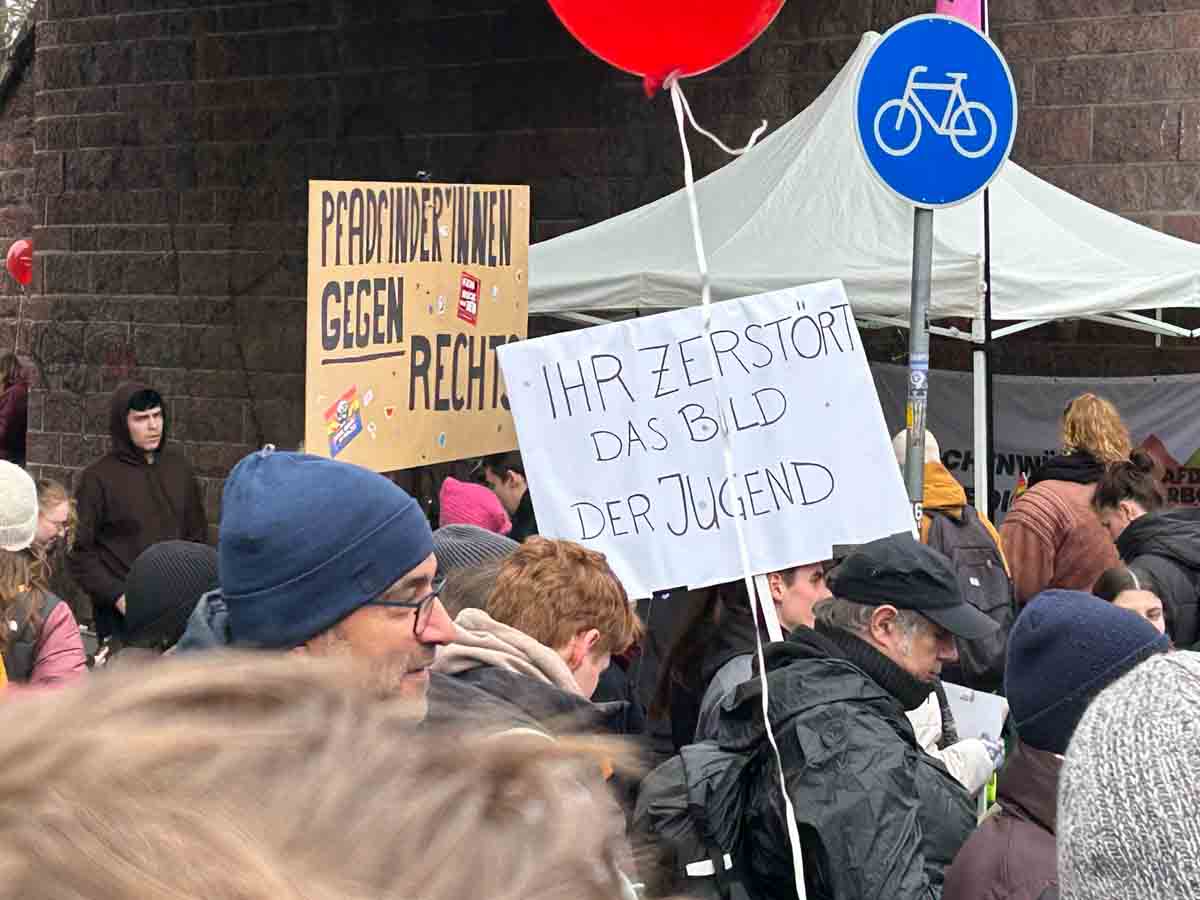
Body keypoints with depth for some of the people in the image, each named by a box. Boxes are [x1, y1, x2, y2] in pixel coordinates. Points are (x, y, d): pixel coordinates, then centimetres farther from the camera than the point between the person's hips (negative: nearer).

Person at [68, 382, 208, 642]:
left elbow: (197, 533, 15)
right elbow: (79, 551, -6)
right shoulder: (98, 477, -7)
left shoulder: (178, 466, 6)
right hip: (121, 613, -4)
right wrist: (117, 596, -14)